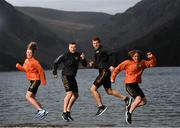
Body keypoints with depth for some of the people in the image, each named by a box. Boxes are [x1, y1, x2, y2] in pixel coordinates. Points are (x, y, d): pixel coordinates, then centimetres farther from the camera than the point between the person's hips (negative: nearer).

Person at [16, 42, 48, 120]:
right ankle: (41, 111, 26)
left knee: (28, 96, -16)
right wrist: (19, 67, 1)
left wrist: (43, 81, -10)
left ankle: (41, 110, -18)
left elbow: (41, 70, -15)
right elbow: (25, 69, 20)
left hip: (36, 80, -10)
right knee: (32, 98, 17)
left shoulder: (34, 61, -18)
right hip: (32, 81, 10)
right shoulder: (26, 60, 8)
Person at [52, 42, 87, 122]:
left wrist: (83, 59, -19)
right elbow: (56, 62, 0)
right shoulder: (65, 55, -9)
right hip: (66, 76, -7)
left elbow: (84, 64, 0)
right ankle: (64, 113, -18)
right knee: (69, 93, -21)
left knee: (76, 95, 9)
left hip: (72, 77, 7)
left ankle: (68, 111, 23)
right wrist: (55, 72, 1)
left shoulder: (78, 55, 4)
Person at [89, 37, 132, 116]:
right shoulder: (97, 52, 21)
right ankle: (126, 99, 20)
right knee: (109, 91, 15)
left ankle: (101, 106, -10)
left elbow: (110, 56, -21)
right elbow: (97, 65, 26)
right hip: (102, 72, 10)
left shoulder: (102, 50, -7)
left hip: (105, 72, -10)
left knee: (93, 89, -13)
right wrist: (92, 64, 5)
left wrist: (111, 66, -34)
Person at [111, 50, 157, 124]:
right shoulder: (127, 63, -9)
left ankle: (129, 107, 21)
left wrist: (152, 57, -18)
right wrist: (113, 78, 9)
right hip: (129, 85, -7)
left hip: (136, 85, 7)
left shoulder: (142, 63, 6)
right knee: (138, 99, -23)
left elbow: (152, 63, 2)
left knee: (144, 101, 5)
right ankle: (129, 113, -8)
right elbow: (118, 69, 1)